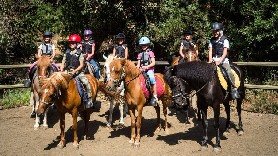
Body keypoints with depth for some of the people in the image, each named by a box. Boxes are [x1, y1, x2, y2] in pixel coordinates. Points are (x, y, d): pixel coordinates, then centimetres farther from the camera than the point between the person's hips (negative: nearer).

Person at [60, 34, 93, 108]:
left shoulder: (79, 53, 0)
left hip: (77, 71, -3)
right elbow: (63, 63, 10)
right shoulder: (67, 52, 9)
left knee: (86, 82, -24)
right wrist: (61, 71, -7)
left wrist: (75, 71, -21)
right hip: (67, 71, 3)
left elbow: (81, 65, -6)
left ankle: (89, 99, -14)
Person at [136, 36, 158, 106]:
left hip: (149, 69, -4)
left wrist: (147, 66, -16)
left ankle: (154, 96, -26)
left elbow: (153, 63, -1)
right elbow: (138, 64, 15)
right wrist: (137, 67, -8)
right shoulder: (140, 54, 19)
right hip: (141, 70, 4)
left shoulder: (150, 53, 8)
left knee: (152, 78, -32)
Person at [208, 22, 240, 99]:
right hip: (214, 60, 4)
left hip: (223, 60, -4)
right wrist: (210, 61, -10)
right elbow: (210, 51, 7)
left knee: (229, 72, -25)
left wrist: (219, 61, -21)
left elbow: (225, 52, -9)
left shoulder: (224, 40, 0)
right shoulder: (212, 40, 11)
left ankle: (234, 89, -18)